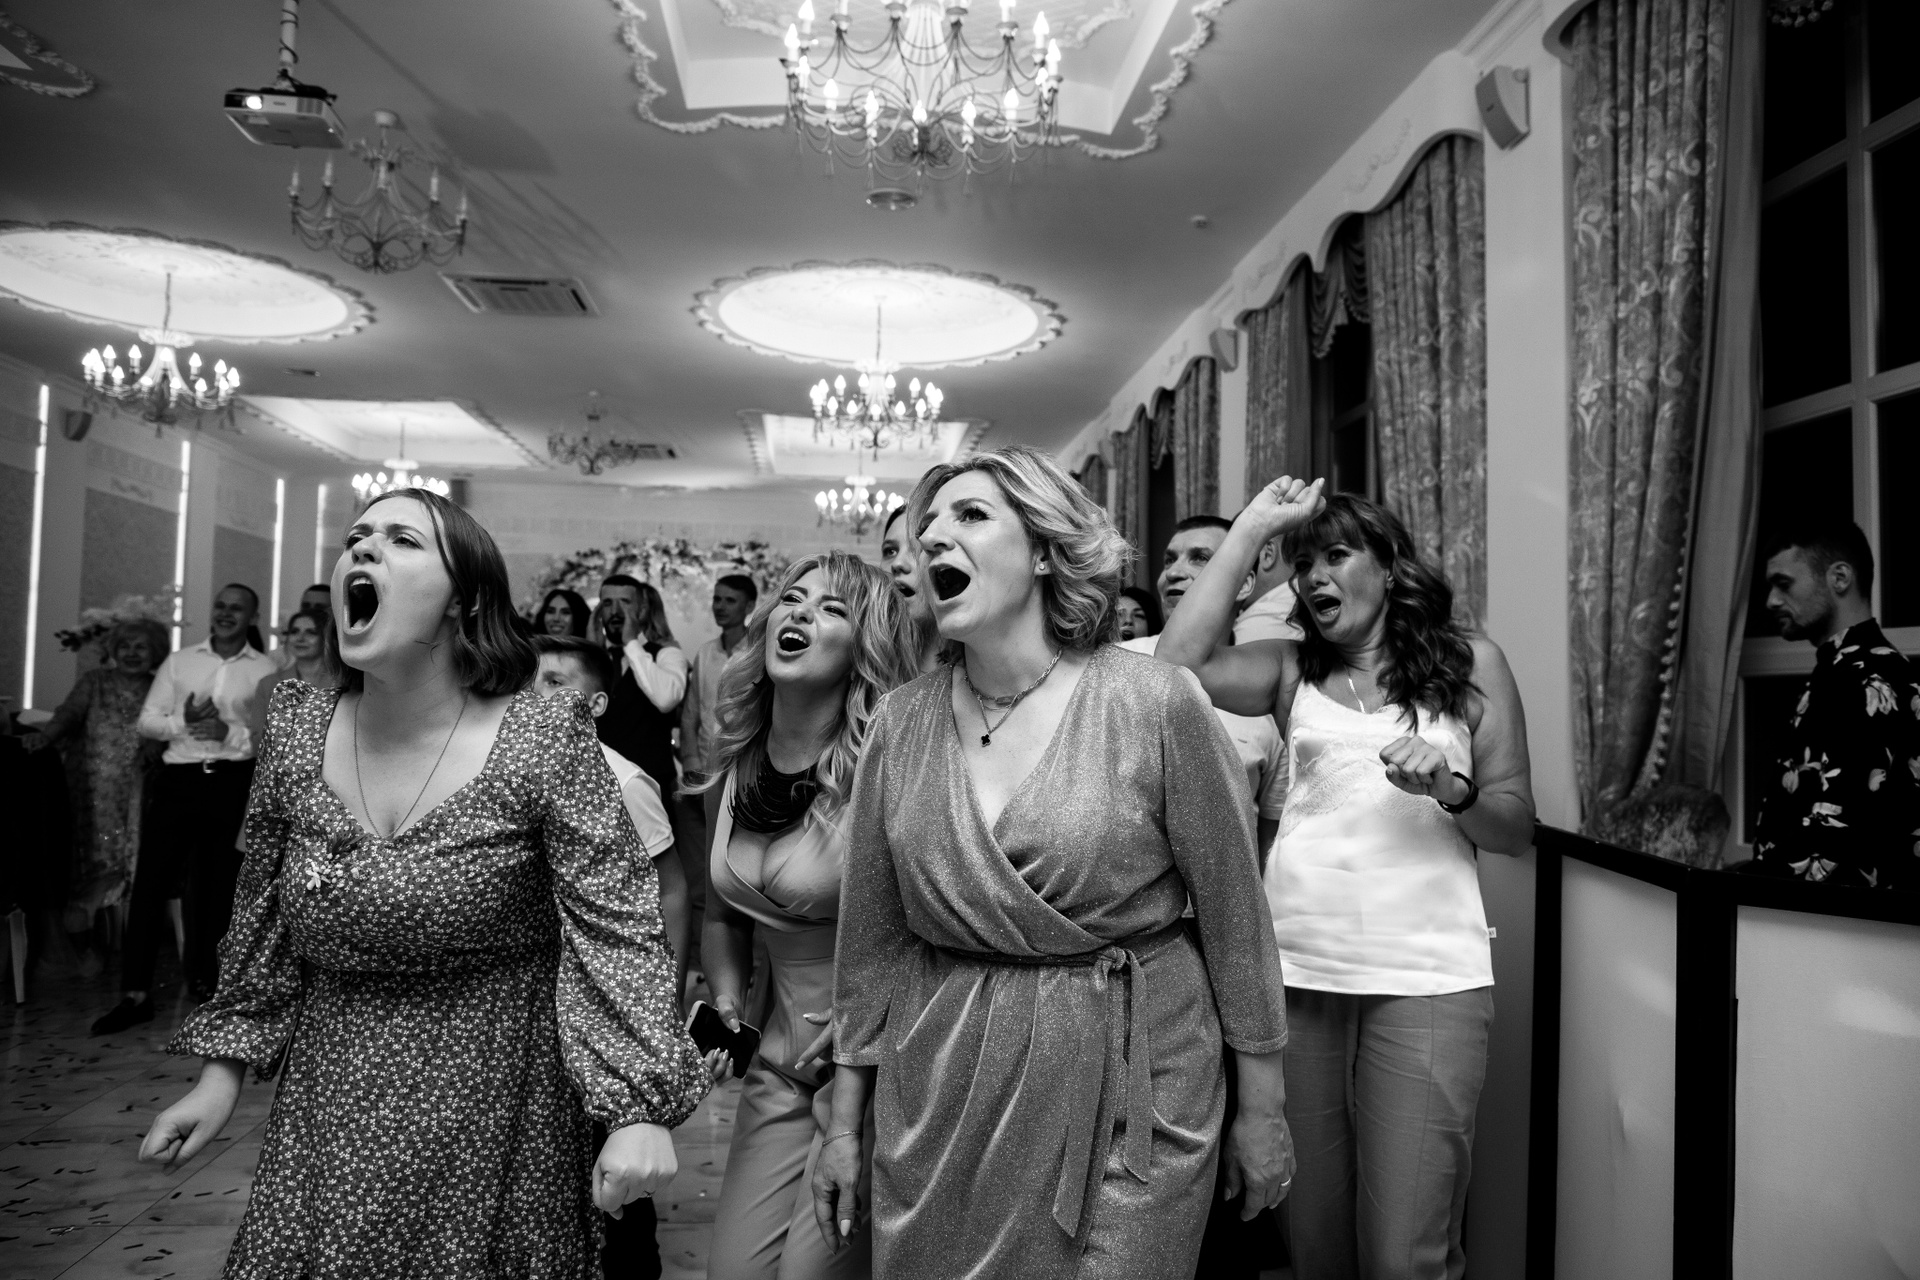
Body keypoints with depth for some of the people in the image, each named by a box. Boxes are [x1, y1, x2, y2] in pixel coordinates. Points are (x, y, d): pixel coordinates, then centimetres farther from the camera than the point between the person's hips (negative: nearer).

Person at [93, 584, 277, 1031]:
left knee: (220, 888, 6)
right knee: (150, 881, -2)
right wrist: (183, 722, -12)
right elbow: (146, 721, 7)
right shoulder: (179, 662, 12)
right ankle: (136, 993, 5)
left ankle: (208, 984, 19)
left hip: (233, 782, -1)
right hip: (178, 779, 1)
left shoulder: (265, 670, 5)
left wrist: (232, 733, -17)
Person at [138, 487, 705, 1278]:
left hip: (496, 1122, -3)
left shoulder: (544, 738, -16)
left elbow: (615, 927, -18)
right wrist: (222, 1073, 12)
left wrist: (640, 1109, -26)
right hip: (328, 1117, 4)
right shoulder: (297, 728, -2)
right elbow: (266, 919, 10)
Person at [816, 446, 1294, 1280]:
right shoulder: (899, 725, -1)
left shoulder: (1155, 706, -12)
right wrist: (844, 1122, 9)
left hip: (1127, 1084, -3)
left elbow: (1235, 918, -4)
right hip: (941, 1091, 3)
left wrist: (1261, 1110, 1)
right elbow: (871, 938, 6)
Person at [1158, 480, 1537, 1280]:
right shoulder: (1292, 670, 12)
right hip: (1295, 968, 2)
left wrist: (1450, 790, -15)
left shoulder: (1470, 664, 9)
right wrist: (1253, 526, -2)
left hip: (1427, 974, -2)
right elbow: (1179, 665, -8)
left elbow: (1516, 829, 7)